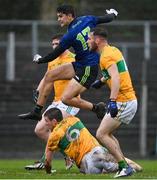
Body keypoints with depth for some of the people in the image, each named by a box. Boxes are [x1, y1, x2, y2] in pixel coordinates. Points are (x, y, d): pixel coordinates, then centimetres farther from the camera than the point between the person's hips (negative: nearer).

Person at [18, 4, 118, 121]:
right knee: (50, 75, 8)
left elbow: (55, 54, -9)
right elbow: (108, 18, 10)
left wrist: (40, 60, 9)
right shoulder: (87, 19, -1)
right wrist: (113, 14, 35)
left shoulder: (70, 36, -19)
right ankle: (37, 111, 12)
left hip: (88, 70, -10)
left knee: (66, 98, -16)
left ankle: (96, 108, -1)